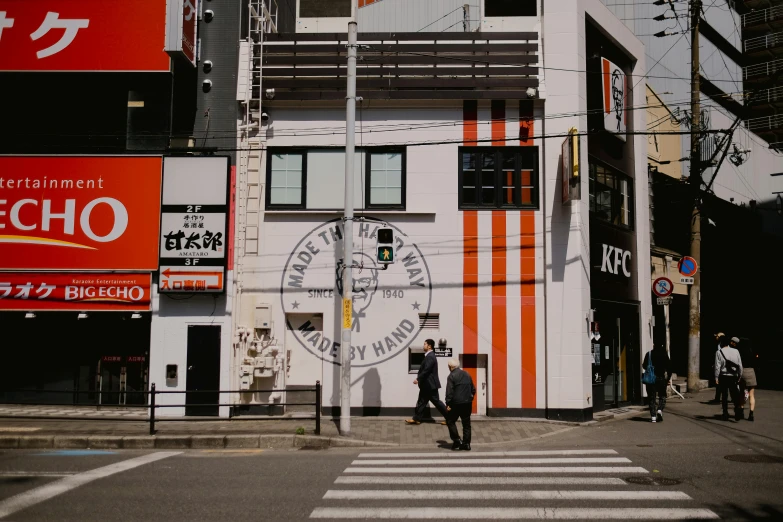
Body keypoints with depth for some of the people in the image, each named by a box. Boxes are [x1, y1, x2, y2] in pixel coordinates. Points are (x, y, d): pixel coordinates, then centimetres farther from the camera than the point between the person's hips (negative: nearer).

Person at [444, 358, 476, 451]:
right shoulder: (467, 374, 12)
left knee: (450, 421, 8)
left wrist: (448, 404, -11)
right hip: (468, 403, 6)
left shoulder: (452, 376, -9)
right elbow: (473, 389, 15)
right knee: (466, 423, 10)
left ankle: (456, 440, 0)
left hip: (456, 403, -6)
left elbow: (449, 391, -14)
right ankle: (466, 444, 10)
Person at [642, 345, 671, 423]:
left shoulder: (649, 354, 1)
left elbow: (644, 366, 7)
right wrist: (668, 378, 5)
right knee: (662, 396, 14)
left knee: (652, 397, 6)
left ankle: (653, 416, 1)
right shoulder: (664, 355, -2)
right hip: (661, 378, -1)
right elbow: (669, 367, -4)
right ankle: (660, 410, -10)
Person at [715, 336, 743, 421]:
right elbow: (740, 365, 3)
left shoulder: (719, 352, -5)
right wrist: (740, 376, 11)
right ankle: (737, 410, -17)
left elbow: (717, 366, -8)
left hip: (723, 376, -1)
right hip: (733, 376, 1)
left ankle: (725, 415, 10)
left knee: (724, 396, 8)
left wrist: (716, 378, -3)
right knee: (735, 395, 4)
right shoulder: (736, 351, 3)